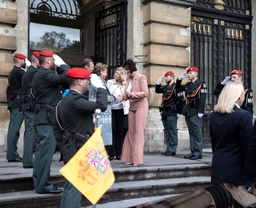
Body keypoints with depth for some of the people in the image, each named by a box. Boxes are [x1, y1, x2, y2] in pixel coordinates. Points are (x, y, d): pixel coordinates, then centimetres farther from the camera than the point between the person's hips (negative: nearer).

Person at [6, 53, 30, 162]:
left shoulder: (14, 72, 21)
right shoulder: (18, 71, -10)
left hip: (14, 103, 10)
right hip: (18, 104, -10)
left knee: (13, 128, 10)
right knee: (15, 129, -10)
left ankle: (11, 154, 13)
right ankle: (12, 155, -10)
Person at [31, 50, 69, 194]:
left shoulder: (40, 74, 20)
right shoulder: (46, 74, -14)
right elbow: (66, 78, -25)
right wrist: (62, 64, -10)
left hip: (43, 117, 11)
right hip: (47, 118, -11)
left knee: (42, 151, 12)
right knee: (46, 151, -8)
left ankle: (40, 183, 17)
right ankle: (43, 185, -4)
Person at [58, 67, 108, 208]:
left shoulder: (66, 99, 14)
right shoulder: (75, 99, -19)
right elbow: (101, 105, -28)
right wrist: (100, 87, -14)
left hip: (73, 148, 10)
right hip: (78, 150, -10)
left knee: (70, 187, 16)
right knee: (75, 188, -6)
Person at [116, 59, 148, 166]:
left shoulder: (141, 78, -8)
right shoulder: (128, 79, 11)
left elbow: (145, 93, -15)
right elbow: (126, 94, 10)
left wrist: (131, 94, -17)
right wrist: (118, 98, -8)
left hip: (140, 106, -7)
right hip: (132, 107, 7)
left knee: (139, 131, -7)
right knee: (131, 132, 6)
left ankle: (137, 159, -5)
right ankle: (130, 157, 12)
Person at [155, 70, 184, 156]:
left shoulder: (175, 87, -9)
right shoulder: (166, 87, 16)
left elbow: (180, 100, -14)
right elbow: (157, 90, 31)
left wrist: (179, 112, -15)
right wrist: (159, 82, 15)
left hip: (172, 113, -9)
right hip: (165, 113, 9)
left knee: (172, 131, -3)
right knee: (166, 131, 10)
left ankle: (172, 150, 1)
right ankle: (168, 149, 16)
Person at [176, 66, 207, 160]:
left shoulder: (201, 84, -6)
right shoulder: (188, 84, 16)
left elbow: (202, 98, -14)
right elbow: (178, 89, 24)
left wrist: (200, 111, -21)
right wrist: (180, 79, 11)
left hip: (195, 112, -7)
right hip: (188, 111, 7)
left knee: (196, 132, -5)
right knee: (191, 132, 9)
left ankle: (198, 152, -2)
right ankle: (193, 151, 14)